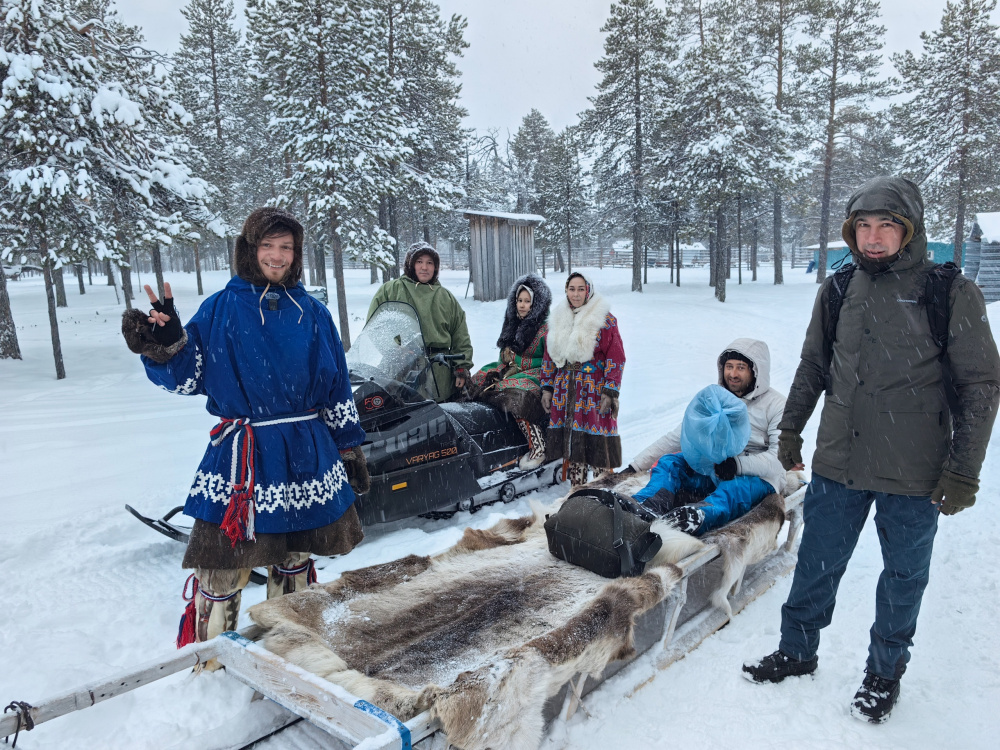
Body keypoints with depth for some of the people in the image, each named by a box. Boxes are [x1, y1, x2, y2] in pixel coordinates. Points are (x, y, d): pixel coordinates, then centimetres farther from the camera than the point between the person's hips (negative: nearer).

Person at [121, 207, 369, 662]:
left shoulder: (312, 314, 6)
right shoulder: (221, 309, -1)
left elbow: (337, 387, 10)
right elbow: (187, 377, -3)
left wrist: (351, 448, 10)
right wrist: (163, 345, -22)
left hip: (307, 455, 3)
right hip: (241, 457, -2)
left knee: (295, 558, 16)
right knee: (222, 563, 2)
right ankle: (208, 661, 24)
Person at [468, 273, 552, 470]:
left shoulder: (546, 328, -10)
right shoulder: (514, 322, 11)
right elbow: (505, 351, 20)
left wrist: (519, 361, -15)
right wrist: (507, 359, -2)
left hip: (537, 375, -8)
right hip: (512, 370, 8)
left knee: (516, 394, -36)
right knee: (477, 381, -7)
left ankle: (538, 448, -32)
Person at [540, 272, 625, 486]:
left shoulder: (605, 319, -5)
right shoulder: (558, 318, 11)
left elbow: (616, 358, -7)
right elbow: (549, 356, 15)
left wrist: (610, 392, -13)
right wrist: (547, 388, 11)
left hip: (594, 391, -5)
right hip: (565, 392, 5)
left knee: (598, 444, -3)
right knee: (570, 442, 10)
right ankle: (576, 488, 23)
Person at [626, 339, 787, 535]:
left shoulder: (776, 405, -2)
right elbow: (677, 437, 9)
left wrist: (737, 464, -30)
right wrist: (635, 466, 0)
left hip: (757, 477, -4)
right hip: (714, 474, 5)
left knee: (733, 491, -38)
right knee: (669, 461, -20)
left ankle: (694, 518, -70)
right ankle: (642, 507, -50)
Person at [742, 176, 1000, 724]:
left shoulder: (952, 294, -7)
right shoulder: (836, 292, 3)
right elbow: (812, 368, 14)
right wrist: (790, 428, 12)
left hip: (914, 476, -2)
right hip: (836, 465, 3)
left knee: (904, 576, 14)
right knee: (816, 566, 13)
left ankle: (884, 673, 36)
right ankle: (796, 653, 33)